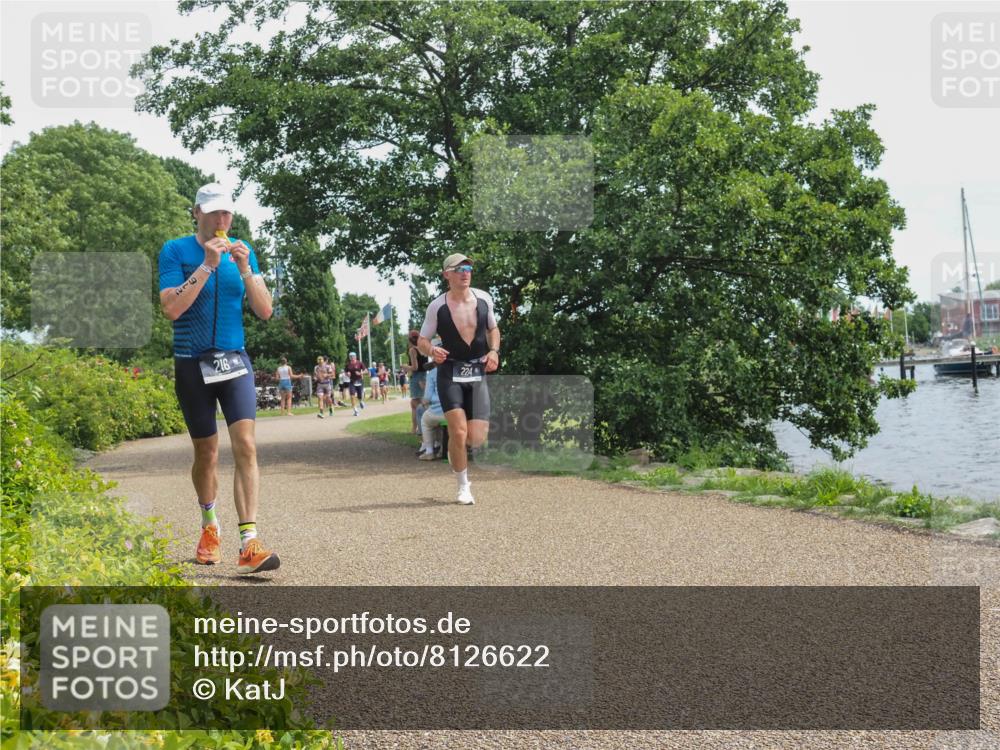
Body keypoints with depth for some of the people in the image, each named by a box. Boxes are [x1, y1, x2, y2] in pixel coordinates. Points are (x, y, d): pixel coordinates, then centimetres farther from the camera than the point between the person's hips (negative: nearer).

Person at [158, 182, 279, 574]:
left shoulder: (243, 252, 5)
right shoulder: (175, 251, -4)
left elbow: (264, 310, 0)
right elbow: (171, 307, -17)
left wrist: (245, 270, -14)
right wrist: (207, 264, -21)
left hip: (235, 362, 2)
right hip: (192, 366, -2)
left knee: (246, 447, -14)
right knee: (206, 454, 9)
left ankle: (249, 544, -18)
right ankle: (210, 527, 34)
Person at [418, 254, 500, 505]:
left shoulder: (484, 299, 2)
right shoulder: (437, 306, -7)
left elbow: (493, 328, 18)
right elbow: (421, 341, 1)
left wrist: (494, 351, -1)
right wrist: (432, 351, -22)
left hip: (478, 373, 3)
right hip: (450, 373, -3)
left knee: (477, 438, -4)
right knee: (459, 431, -15)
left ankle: (454, 450, 33)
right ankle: (463, 487, 4)